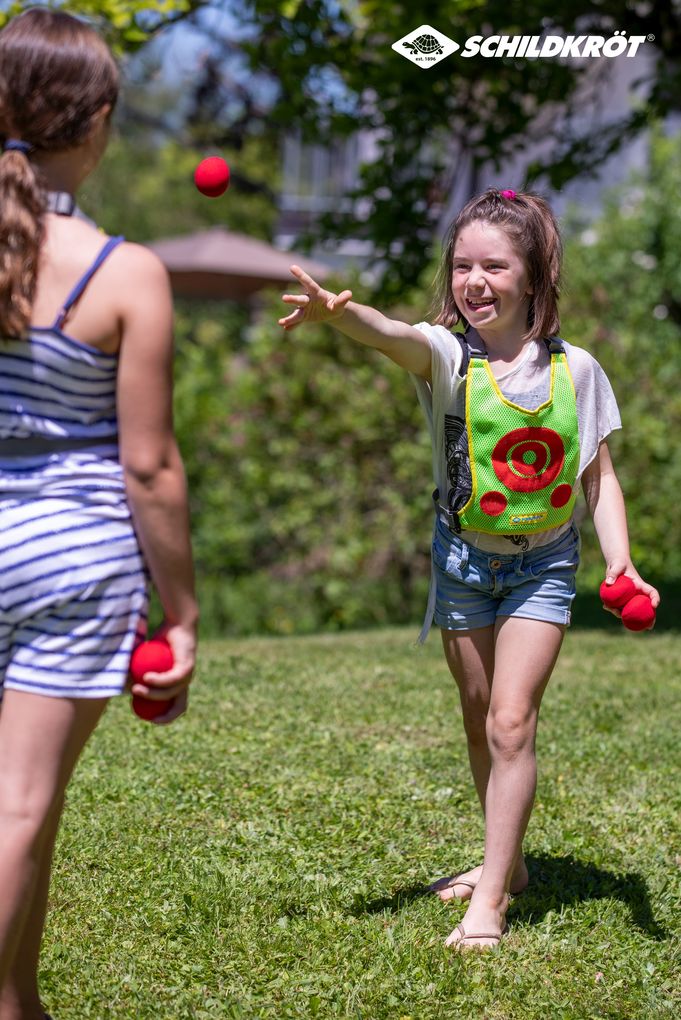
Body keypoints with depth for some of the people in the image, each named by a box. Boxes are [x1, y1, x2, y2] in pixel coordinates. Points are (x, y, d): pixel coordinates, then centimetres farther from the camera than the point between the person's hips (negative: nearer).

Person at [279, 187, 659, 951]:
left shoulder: (574, 370, -10)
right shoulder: (446, 355, -14)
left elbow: (599, 477, -1)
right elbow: (393, 335, -38)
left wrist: (620, 561, -15)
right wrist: (339, 312, -61)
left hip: (542, 564, -2)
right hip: (464, 557, 2)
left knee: (511, 722, -13)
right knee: (480, 722, 15)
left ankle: (489, 901, -6)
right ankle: (506, 862, 36)